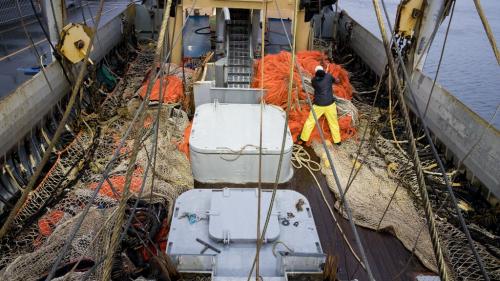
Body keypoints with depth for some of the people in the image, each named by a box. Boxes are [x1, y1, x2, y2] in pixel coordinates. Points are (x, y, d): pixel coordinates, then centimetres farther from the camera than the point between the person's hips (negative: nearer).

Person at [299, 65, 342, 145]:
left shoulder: (313, 80, 0)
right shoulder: (328, 76, 1)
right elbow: (337, 81, 18)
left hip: (318, 105, -1)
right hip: (330, 104, 1)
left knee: (310, 121, 14)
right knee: (333, 122, 16)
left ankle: (304, 138, 23)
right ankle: (337, 140, 26)